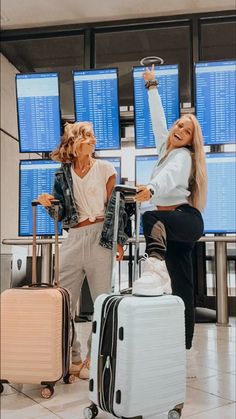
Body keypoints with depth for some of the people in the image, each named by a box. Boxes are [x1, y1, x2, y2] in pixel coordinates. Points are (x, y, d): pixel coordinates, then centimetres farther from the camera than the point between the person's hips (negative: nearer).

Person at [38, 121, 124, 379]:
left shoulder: (104, 169, 7)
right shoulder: (62, 174, 12)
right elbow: (60, 215, 13)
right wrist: (48, 204, -7)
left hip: (99, 236, -2)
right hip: (73, 239, 3)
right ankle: (71, 358, 13)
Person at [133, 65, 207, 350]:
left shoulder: (183, 156, -5)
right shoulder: (167, 149, 18)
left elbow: (170, 176, -28)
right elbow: (158, 119, 29)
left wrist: (151, 188, -49)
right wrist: (151, 86, 35)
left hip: (187, 220, -8)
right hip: (175, 224, 8)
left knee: (151, 219, -38)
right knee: (181, 288, 6)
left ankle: (156, 269, -58)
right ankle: (184, 342, 10)